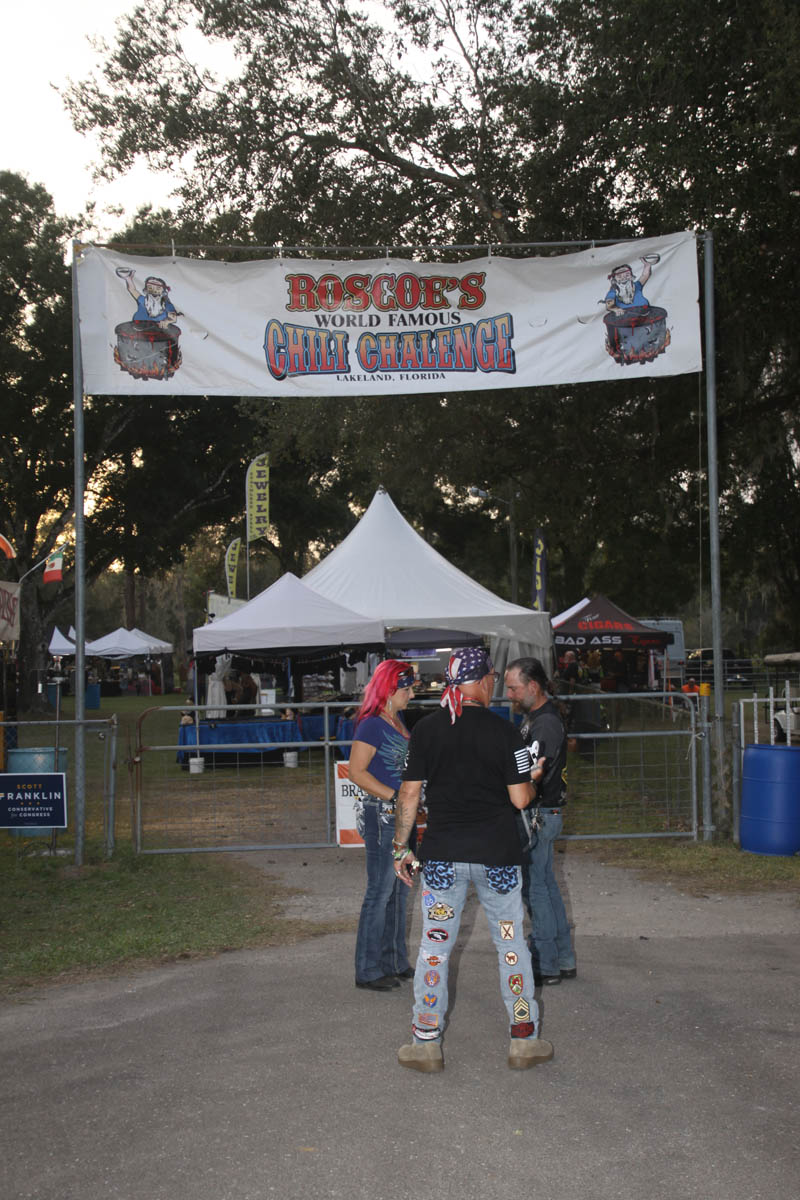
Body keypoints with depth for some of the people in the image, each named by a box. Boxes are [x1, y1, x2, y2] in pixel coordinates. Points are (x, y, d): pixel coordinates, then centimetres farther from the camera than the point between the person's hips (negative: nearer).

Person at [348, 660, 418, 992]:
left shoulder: (397, 721, 12)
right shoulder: (372, 725, -16)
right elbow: (356, 772, -21)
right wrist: (395, 796, -23)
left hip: (400, 816, 9)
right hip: (381, 816, -9)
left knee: (398, 891, 15)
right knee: (380, 892, -3)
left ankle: (395, 962, 26)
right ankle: (368, 971, 6)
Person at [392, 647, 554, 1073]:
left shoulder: (425, 729, -1)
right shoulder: (503, 731, -7)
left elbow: (409, 793, 0)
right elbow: (520, 798, -8)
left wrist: (401, 847, 8)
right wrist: (533, 781, 15)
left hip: (443, 854, 1)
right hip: (498, 853, -1)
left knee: (434, 945, 10)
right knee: (512, 944, 11)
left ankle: (426, 1042, 15)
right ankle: (524, 1039, 18)